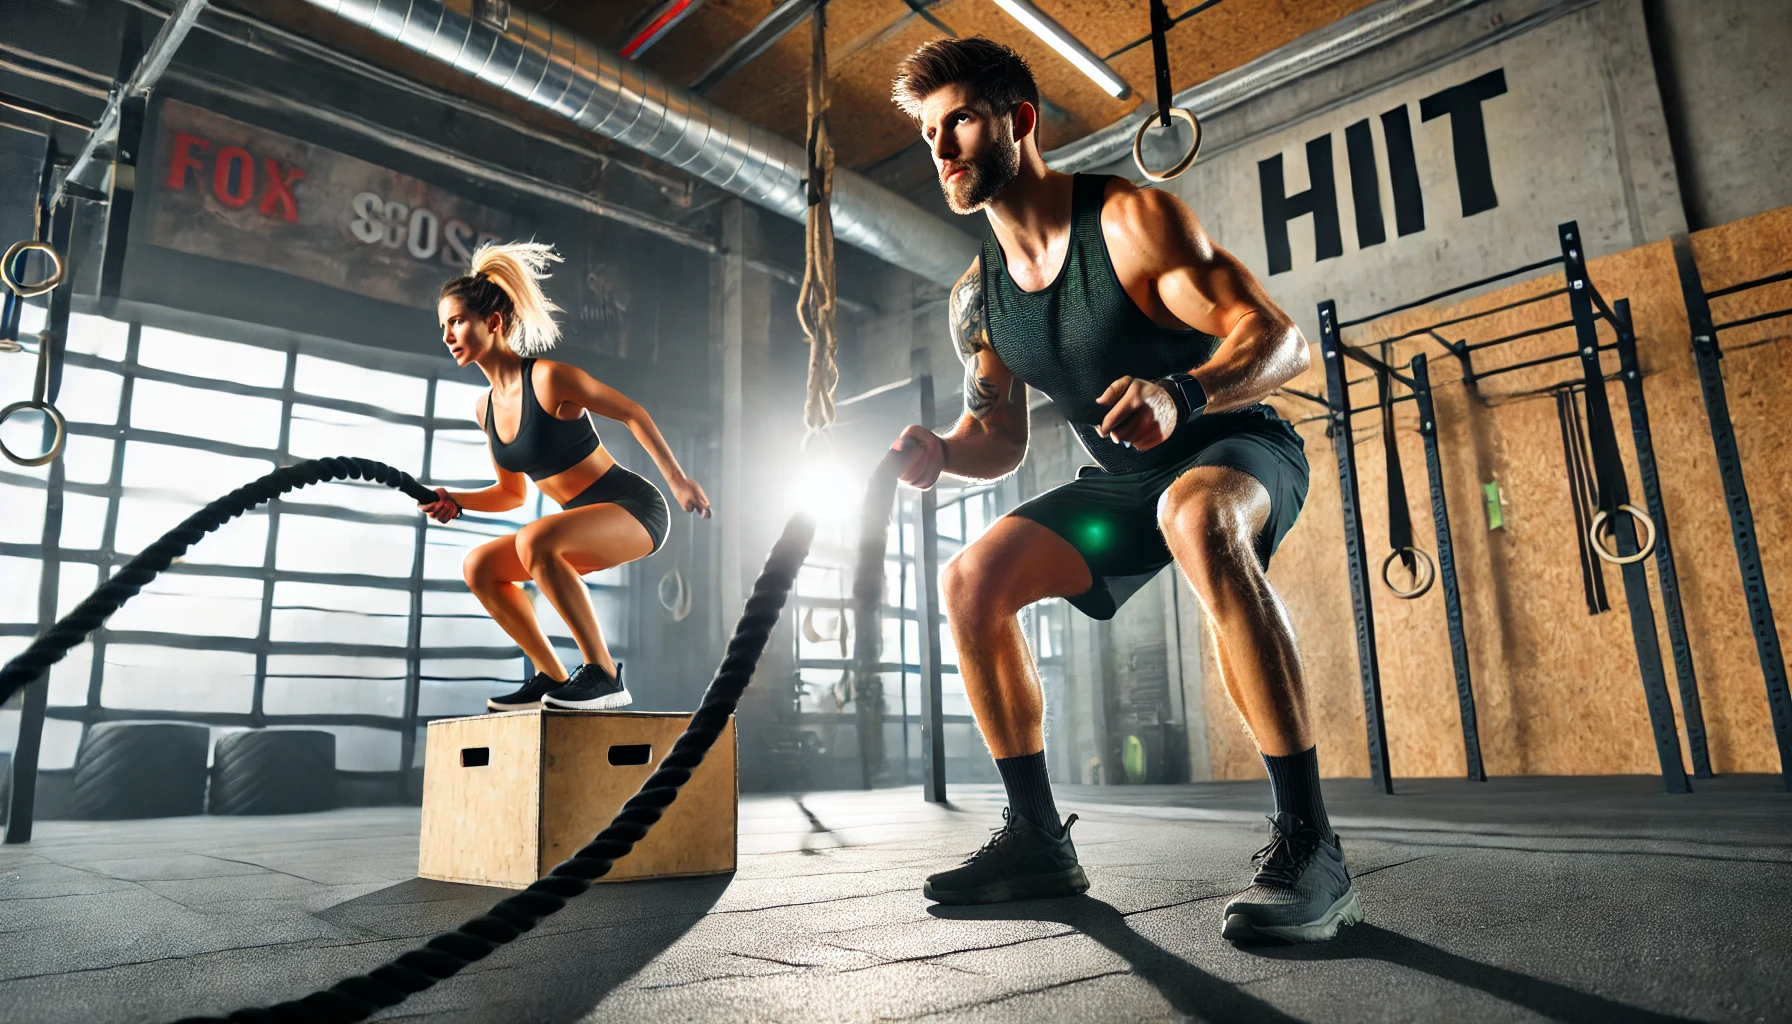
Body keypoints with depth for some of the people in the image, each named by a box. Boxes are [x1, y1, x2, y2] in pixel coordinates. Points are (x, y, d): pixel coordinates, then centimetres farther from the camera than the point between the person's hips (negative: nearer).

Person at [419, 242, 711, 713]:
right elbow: (512, 493, 16)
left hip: (634, 508, -9)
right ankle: (554, 678, 7)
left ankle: (603, 674, -23)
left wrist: (678, 480, -12)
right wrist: (455, 502, 0)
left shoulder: (548, 378, -17)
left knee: (534, 541, -33)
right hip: (585, 520, 9)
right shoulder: (485, 408, 8)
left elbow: (633, 414, -11)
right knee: (480, 566, 4)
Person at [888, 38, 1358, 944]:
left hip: (1238, 448, -6)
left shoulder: (1129, 220, -19)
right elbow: (1000, 439, 6)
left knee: (1197, 517, -41)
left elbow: (1282, 340, -25)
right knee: (972, 581, -7)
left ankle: (1307, 846, -33)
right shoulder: (977, 298, 0)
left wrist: (1181, 393, -46)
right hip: (1121, 483, 7)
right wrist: (940, 453, -17)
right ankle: (1039, 839, 2)